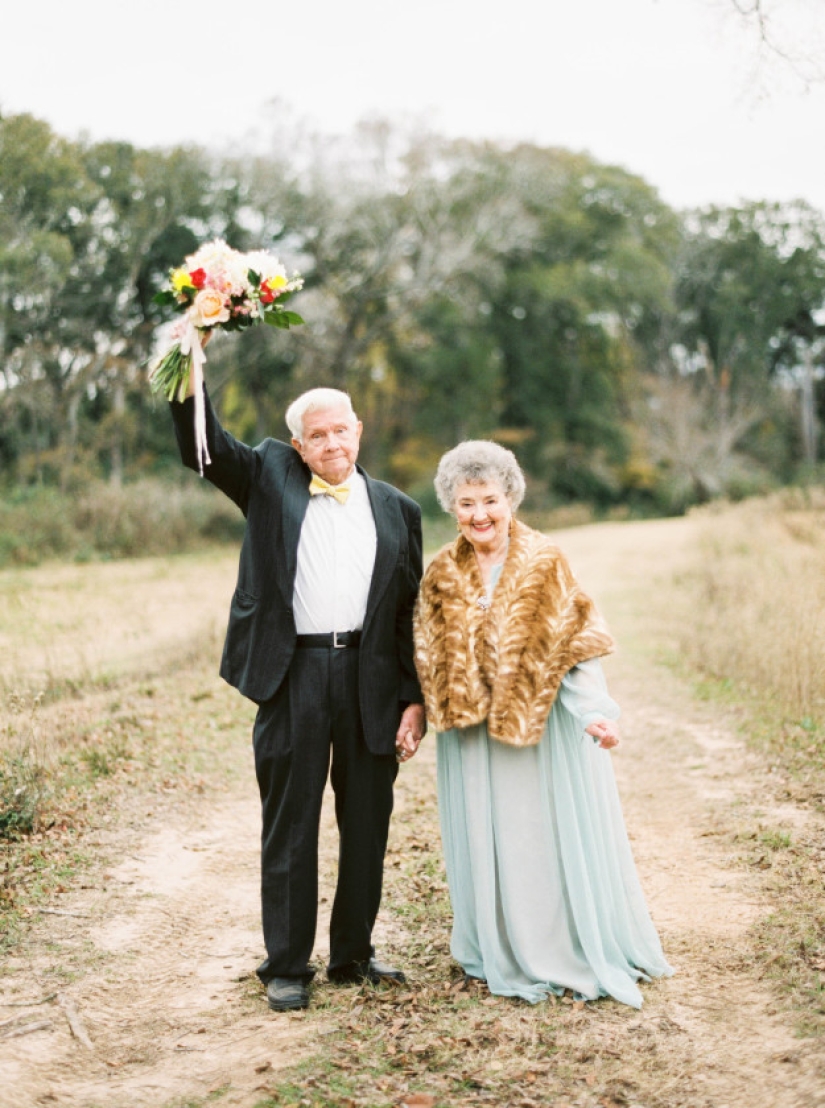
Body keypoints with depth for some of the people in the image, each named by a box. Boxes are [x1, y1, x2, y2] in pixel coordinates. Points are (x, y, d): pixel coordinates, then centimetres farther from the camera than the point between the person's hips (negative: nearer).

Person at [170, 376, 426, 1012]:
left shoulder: (396, 509, 10)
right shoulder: (271, 479, 8)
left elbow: (412, 612, 9)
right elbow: (201, 447, -2)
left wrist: (415, 700, 3)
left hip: (372, 678, 2)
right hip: (294, 676, -2)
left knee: (367, 823, 11)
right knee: (290, 824, 5)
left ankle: (354, 953, 27)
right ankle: (287, 966, 16)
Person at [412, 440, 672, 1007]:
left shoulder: (545, 562, -5)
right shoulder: (443, 574, 3)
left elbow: (578, 643, -8)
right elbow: (429, 658, 8)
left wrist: (596, 711, -20)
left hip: (544, 720, -3)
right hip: (473, 731, 3)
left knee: (559, 834, 4)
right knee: (491, 842, 9)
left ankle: (584, 951, 19)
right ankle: (509, 955, 24)